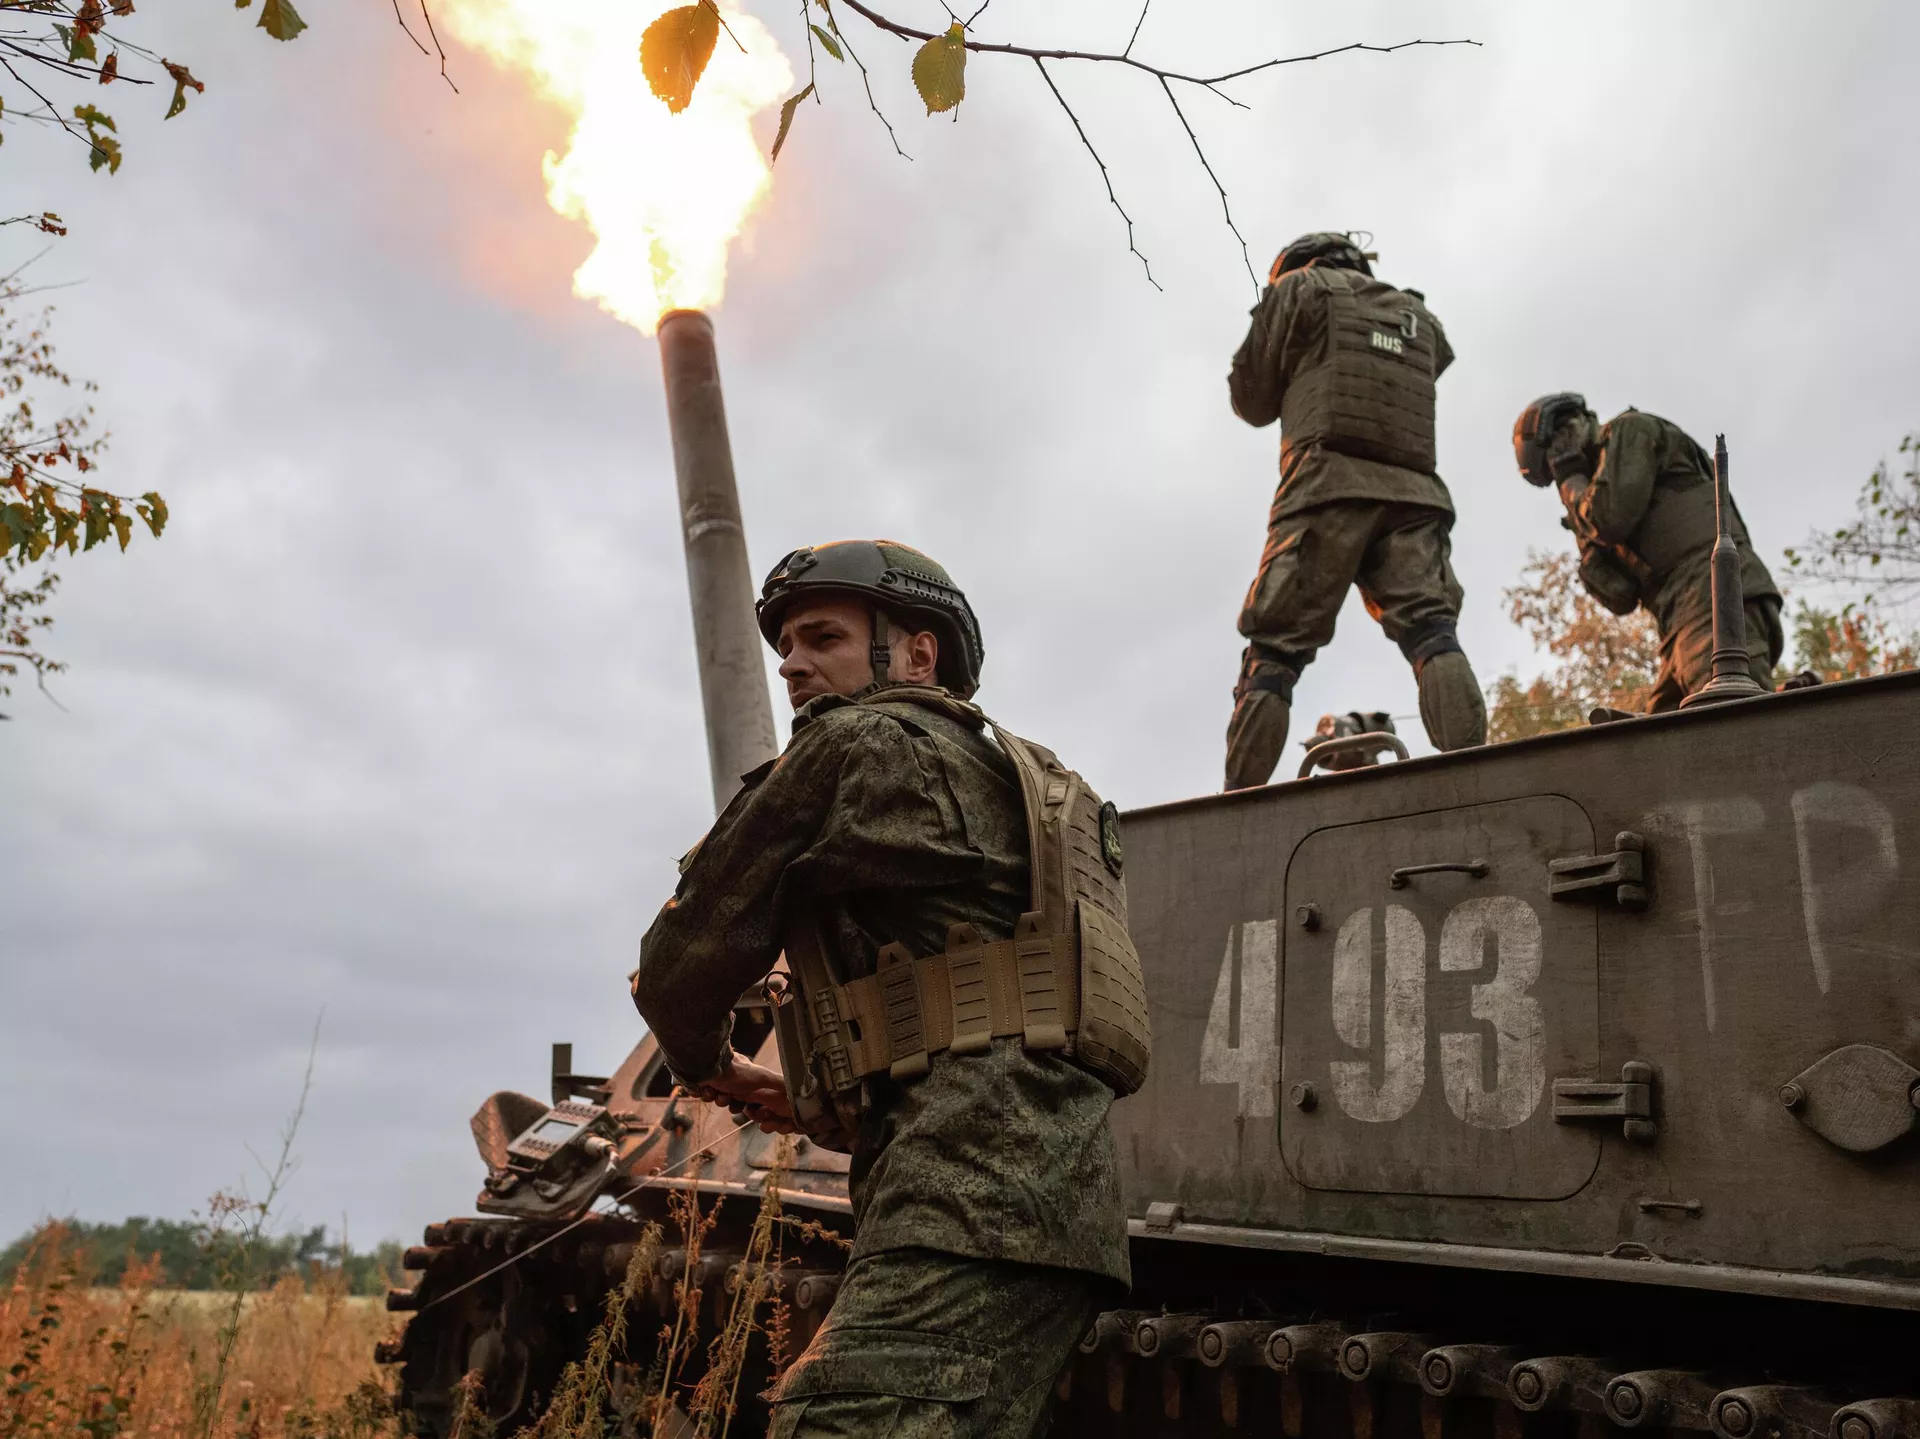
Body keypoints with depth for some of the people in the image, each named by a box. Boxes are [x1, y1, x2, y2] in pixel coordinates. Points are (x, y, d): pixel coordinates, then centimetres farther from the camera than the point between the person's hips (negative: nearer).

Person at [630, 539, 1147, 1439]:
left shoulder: (863, 743, 1)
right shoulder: (1017, 779, 29)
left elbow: (689, 955, 4)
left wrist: (707, 1065, 25)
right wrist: (820, 1099, 35)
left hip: (977, 1193, -10)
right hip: (1032, 1189, 10)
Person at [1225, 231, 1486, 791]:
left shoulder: (1299, 288, 16)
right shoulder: (1421, 318, 30)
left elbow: (1250, 399, 18)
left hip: (1329, 488, -4)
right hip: (1414, 497, 4)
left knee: (1274, 651, -6)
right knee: (1432, 633, -10)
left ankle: (1238, 798, -14)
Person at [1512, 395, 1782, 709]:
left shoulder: (1630, 430, 9)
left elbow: (1610, 516, -8)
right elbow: (1622, 596, 22)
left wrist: (1571, 481, 11)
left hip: (1718, 601, -9)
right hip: (1687, 626, 9)